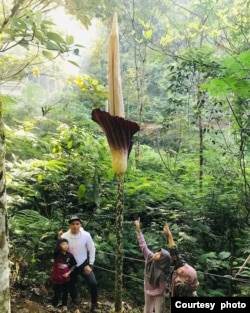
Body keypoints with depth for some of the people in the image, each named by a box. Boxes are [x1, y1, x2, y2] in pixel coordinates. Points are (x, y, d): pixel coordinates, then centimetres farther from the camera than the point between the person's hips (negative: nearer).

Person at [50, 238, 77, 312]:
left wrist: (69, 272, -11)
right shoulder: (57, 254, -19)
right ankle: (53, 306, 32)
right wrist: (59, 238, -48)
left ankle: (64, 305, 40)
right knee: (57, 293, 8)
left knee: (65, 292, 17)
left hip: (66, 277, 3)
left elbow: (73, 265, 2)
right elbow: (56, 248, -43)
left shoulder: (70, 255, -10)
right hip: (57, 277, -3)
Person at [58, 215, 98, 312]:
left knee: (93, 284, -14)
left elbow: (92, 250, -7)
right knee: (71, 284, 20)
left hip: (83, 264, -1)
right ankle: (74, 300, 51)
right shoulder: (64, 236, -18)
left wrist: (90, 265, -8)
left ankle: (94, 304, 12)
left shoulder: (86, 235, -18)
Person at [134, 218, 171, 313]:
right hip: (148, 291, 6)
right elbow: (143, 245, -19)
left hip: (158, 294, -5)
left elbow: (162, 289, -22)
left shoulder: (161, 273, -34)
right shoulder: (149, 257, -22)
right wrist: (138, 230, -24)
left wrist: (150, 292, -10)